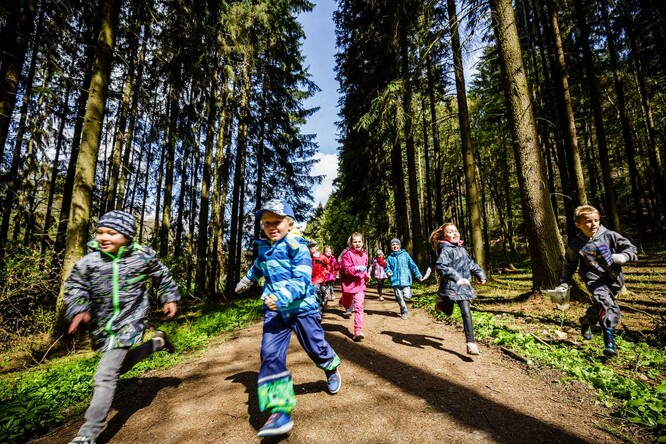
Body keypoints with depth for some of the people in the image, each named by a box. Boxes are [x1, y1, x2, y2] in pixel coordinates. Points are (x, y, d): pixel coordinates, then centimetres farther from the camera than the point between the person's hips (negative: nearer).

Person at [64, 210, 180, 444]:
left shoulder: (143, 256, -12)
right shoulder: (88, 262, -8)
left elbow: (162, 275, 5)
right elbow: (75, 287, 5)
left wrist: (169, 298, 8)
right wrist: (78, 311, -12)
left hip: (129, 322, -5)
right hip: (102, 325, 5)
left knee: (105, 376, -9)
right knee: (120, 364, 23)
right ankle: (158, 342, 45)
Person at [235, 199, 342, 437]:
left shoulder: (297, 246, -15)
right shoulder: (263, 248, 5)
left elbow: (301, 281, -23)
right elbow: (258, 267, 29)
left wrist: (282, 297, -38)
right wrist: (247, 280, 46)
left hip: (302, 307, -4)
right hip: (275, 310, 5)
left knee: (315, 347, 13)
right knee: (270, 354, -10)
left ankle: (332, 369, 47)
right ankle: (280, 412, -1)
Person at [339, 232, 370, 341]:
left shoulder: (364, 255, 5)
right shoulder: (348, 254, -13)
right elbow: (345, 269, -20)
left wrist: (366, 275, 6)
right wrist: (356, 269, -29)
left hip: (360, 284, 3)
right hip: (348, 283, -3)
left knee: (359, 307, -8)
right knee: (347, 305, 19)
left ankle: (358, 331, -7)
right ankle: (343, 300, 57)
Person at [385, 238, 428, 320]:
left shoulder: (405, 254, 6)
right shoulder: (390, 258, 8)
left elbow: (413, 266, 7)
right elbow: (387, 268, 12)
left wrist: (419, 275, 2)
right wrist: (388, 272, -11)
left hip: (406, 280, -1)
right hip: (396, 281, 1)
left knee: (407, 296, -13)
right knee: (399, 298, 0)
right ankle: (404, 312, 24)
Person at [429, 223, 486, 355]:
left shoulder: (462, 249, 10)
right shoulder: (445, 250, -17)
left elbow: (471, 264, 22)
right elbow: (441, 266, -32)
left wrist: (480, 275, 12)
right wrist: (456, 278, -37)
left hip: (463, 286, 6)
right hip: (450, 286, -6)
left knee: (466, 313, 1)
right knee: (448, 312, 12)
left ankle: (471, 342, 9)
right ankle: (441, 304, 47)